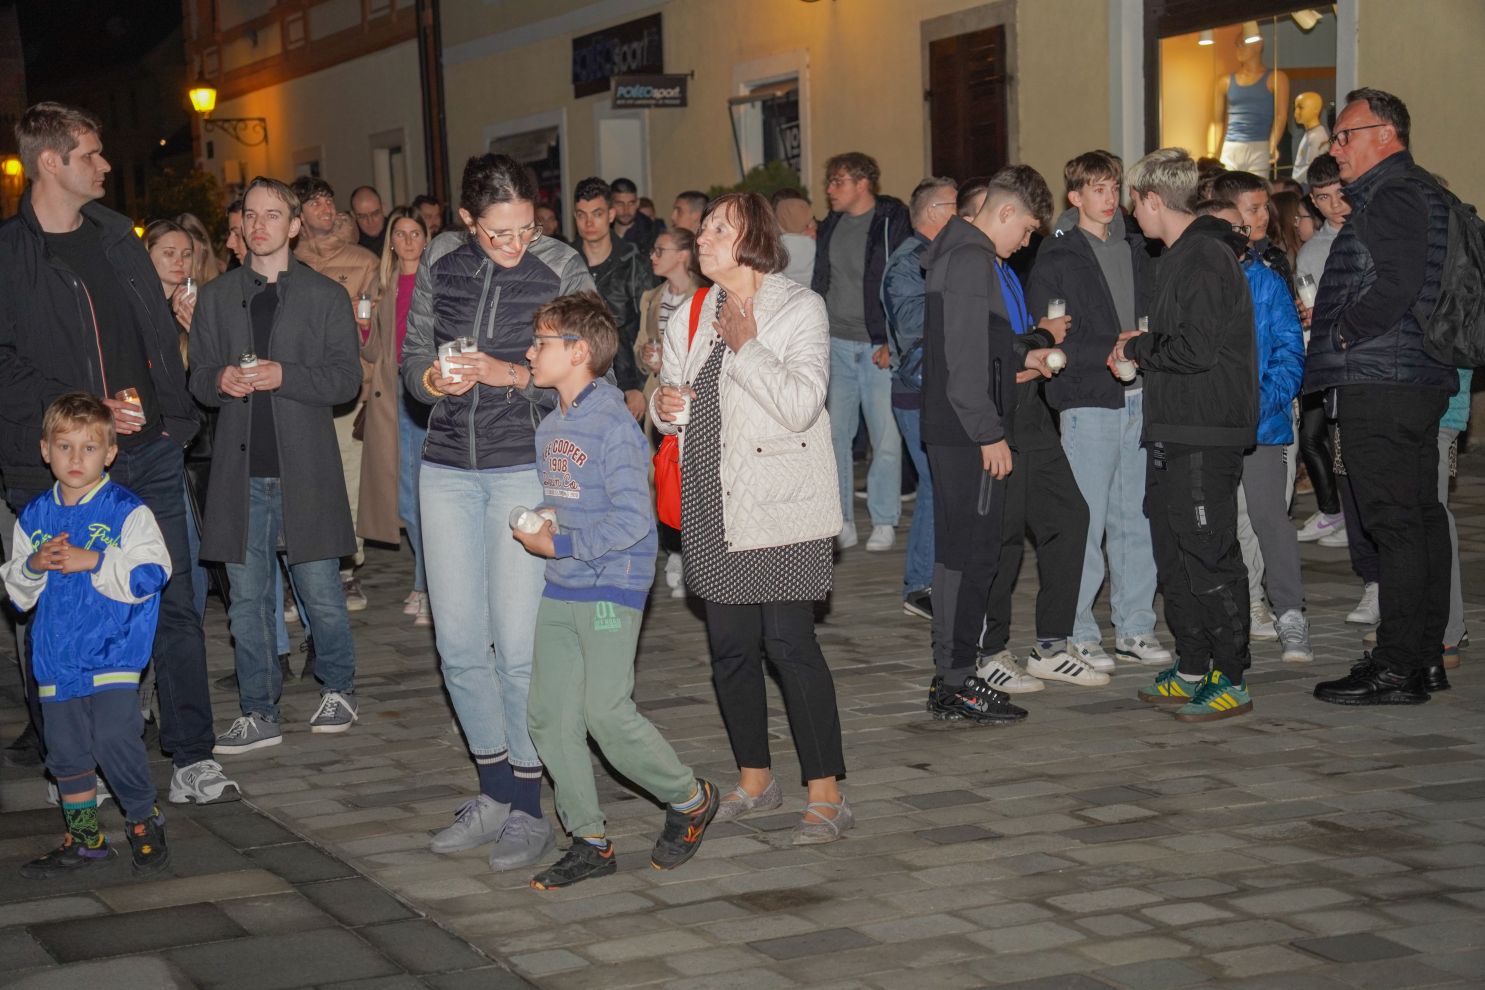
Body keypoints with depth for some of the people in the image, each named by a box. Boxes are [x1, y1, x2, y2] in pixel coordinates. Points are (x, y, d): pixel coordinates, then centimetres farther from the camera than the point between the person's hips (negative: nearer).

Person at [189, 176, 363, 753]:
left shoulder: (326, 296, 4)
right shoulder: (218, 296, 13)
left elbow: (347, 379, -2)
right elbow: (197, 377, 15)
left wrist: (283, 376, -16)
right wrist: (221, 381, -8)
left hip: (305, 467, -3)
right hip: (241, 469, 3)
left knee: (321, 594, 0)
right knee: (247, 599, 5)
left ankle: (338, 689, 23)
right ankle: (259, 714, 15)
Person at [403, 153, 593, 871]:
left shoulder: (564, 269, -7)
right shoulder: (440, 261, 4)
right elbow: (413, 354, 10)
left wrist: (509, 374, -20)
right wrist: (432, 378, -12)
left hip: (527, 468, -4)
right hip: (448, 468, 4)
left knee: (518, 648, -6)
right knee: (458, 644, 6)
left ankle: (528, 809, 8)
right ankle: (495, 792, 23)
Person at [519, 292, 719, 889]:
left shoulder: (612, 424, -15)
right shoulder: (550, 427, 12)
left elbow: (633, 519, -20)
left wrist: (560, 545, -16)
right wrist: (531, 530, 4)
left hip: (611, 587, -9)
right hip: (559, 588, 9)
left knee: (607, 713, -10)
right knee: (549, 715, 5)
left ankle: (690, 799, 14)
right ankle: (590, 843, 14)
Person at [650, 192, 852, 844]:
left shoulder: (799, 309, -5)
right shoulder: (691, 317, 13)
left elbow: (801, 405, -16)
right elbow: (674, 395, 20)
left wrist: (745, 346, -12)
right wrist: (662, 405, -3)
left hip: (779, 505, -6)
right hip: (711, 506, 6)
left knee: (789, 643, -9)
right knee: (729, 647, 9)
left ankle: (826, 795, -2)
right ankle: (755, 779, 24)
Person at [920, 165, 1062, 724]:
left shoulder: (965, 255, 18)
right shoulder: (972, 260, -15)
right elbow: (965, 358, -21)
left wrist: (1021, 354, 20)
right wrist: (990, 434, -19)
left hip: (958, 433, 11)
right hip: (967, 434, -11)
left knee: (965, 552, 14)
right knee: (970, 555, -6)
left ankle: (952, 675, 21)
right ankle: (955, 683, -1)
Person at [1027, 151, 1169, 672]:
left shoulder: (1135, 247, 14)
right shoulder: (1057, 258, -4)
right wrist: (1114, 351, -19)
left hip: (1139, 398, 6)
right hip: (1087, 400, -6)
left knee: (1136, 518, 10)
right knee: (1085, 520, -3)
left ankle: (1135, 628, 19)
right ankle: (1077, 633, 7)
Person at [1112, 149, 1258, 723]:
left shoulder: (1206, 259, -15)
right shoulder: (1182, 256, 17)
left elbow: (1195, 350, -22)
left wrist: (1137, 347, -8)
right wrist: (1139, 352, 7)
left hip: (1206, 437, -10)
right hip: (1174, 434, 10)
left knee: (1209, 556, -6)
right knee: (1174, 555, 14)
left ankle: (1230, 681, 1)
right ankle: (1192, 671, 23)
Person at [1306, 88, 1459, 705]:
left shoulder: (1393, 195, -13)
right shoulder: (1425, 191, 20)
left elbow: (1395, 288, -24)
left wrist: (1341, 332, -10)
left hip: (1380, 385, -11)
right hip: (1422, 379, 11)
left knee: (1394, 523, -9)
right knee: (1423, 516, 12)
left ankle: (1396, 668, -7)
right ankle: (1427, 656, 18)